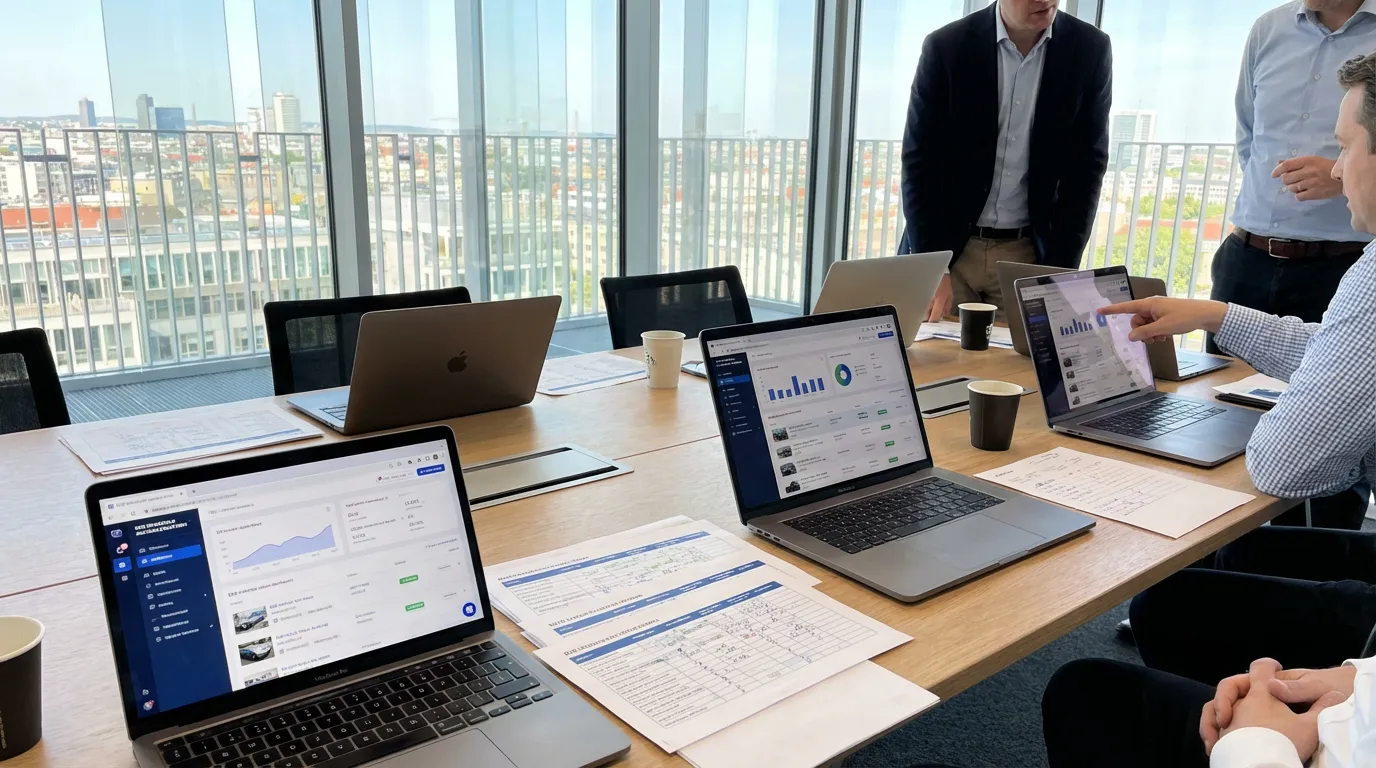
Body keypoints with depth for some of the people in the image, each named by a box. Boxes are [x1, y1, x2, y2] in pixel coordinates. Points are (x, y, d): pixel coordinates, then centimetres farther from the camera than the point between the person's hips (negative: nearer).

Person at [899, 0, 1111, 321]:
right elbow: (920, 162, -8)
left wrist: (1060, 270, -8)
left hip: (1029, 252, 1)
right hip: (948, 246, -1)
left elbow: (1086, 167, -1)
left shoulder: (1090, 50, -3)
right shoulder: (946, 47, -9)